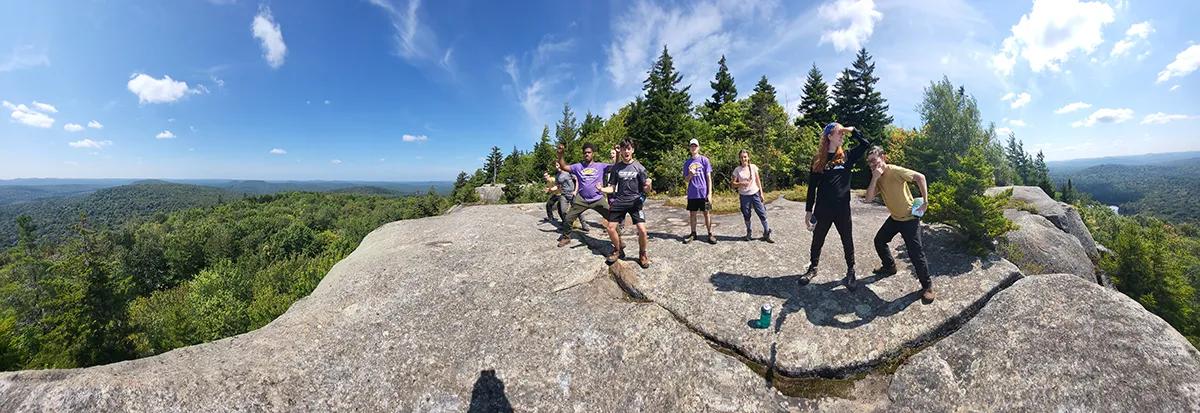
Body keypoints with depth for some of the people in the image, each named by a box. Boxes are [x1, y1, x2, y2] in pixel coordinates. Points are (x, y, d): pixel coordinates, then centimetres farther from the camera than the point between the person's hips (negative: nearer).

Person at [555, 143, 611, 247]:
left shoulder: (600, 166, 2)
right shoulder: (578, 166, 6)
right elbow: (563, 167, 2)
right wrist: (560, 154, -10)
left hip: (598, 199, -1)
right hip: (582, 199, 1)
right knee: (568, 218, 4)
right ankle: (566, 237, 28)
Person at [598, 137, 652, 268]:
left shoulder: (639, 167, -1)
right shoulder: (616, 168, 5)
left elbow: (646, 190, -1)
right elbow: (612, 188, 7)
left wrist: (648, 185, -25)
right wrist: (601, 189, -13)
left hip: (635, 201, -2)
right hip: (619, 202, 3)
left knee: (642, 230, -15)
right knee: (610, 228, -3)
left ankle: (642, 254, 11)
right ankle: (618, 251, 24)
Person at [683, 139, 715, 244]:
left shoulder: (704, 160, 0)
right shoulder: (687, 162, 8)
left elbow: (709, 177, -2)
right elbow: (686, 179, 11)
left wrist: (710, 193, -8)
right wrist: (690, 175, -13)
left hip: (703, 192, -3)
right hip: (692, 193, 3)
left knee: (706, 213, 3)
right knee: (692, 213, 9)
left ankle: (710, 234, 13)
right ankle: (693, 233, 22)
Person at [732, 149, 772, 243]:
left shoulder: (753, 167, -1)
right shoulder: (737, 170, -4)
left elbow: (758, 180, 6)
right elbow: (733, 184, -3)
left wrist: (761, 193, 4)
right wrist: (741, 183, -22)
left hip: (755, 194, 1)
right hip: (744, 196, 0)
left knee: (762, 213, -1)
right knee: (746, 215, 8)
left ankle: (767, 233, 11)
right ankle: (748, 233, 24)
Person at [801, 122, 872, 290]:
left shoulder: (847, 157, 5)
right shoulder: (818, 160, 0)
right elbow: (812, 186, 1)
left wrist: (853, 130, -4)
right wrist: (808, 209, -1)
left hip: (843, 208, 1)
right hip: (823, 208, -1)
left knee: (848, 241, 11)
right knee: (817, 240, 12)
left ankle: (851, 271, 28)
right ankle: (813, 267, 29)